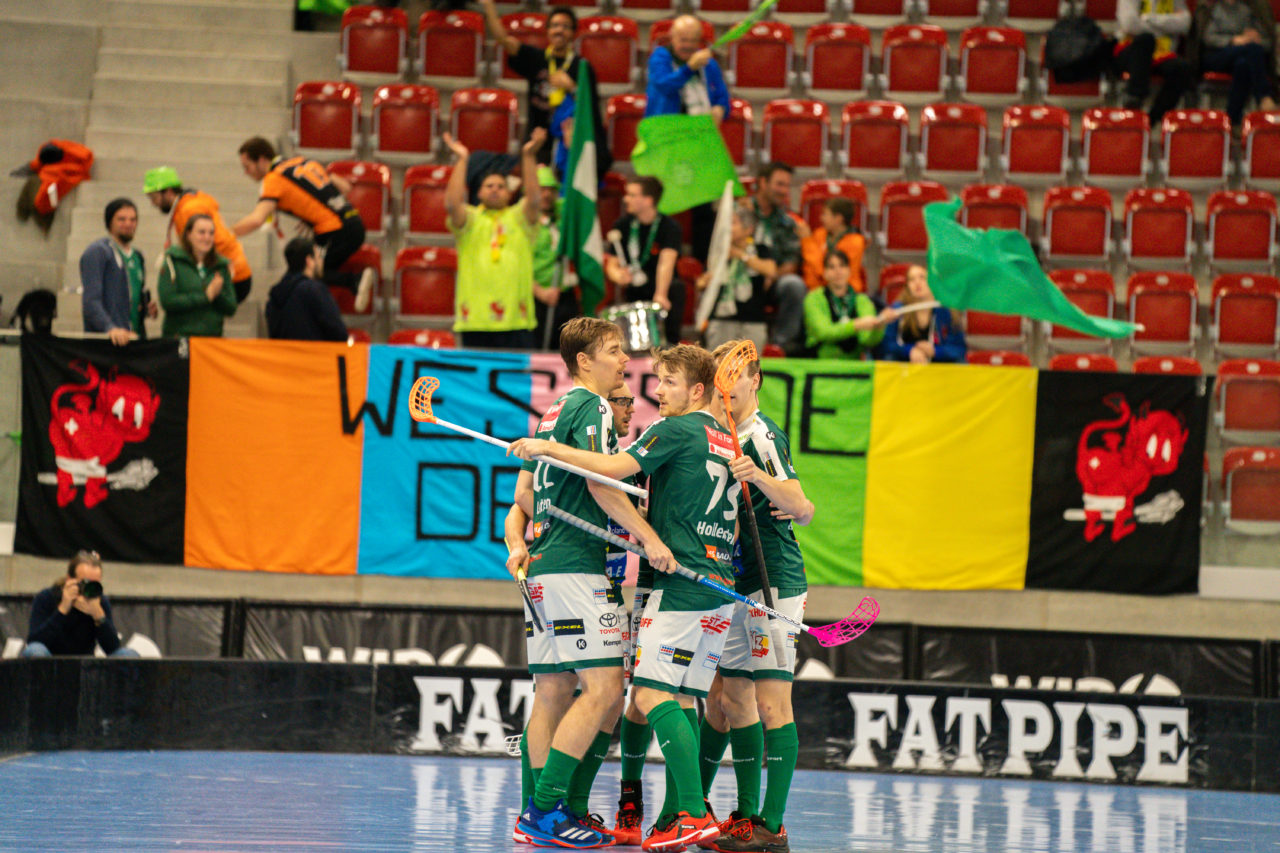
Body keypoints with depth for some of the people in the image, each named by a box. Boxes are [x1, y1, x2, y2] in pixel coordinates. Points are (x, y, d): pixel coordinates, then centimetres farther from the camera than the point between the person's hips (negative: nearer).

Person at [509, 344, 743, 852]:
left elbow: (613, 468, -17)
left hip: (681, 579, -9)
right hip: (721, 583, 9)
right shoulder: (727, 442, 18)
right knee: (683, 702, 8)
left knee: (653, 695, -12)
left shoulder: (677, 430, -7)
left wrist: (548, 448, -10)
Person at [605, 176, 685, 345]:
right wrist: (617, 275, -25)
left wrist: (660, 295, -47)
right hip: (634, 293, 2)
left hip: (663, 287, -2)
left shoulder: (669, 227, -14)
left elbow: (667, 261, -30)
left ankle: (673, 343, -26)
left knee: (676, 288, -35)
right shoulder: (623, 225, -1)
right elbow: (611, 263, 2)